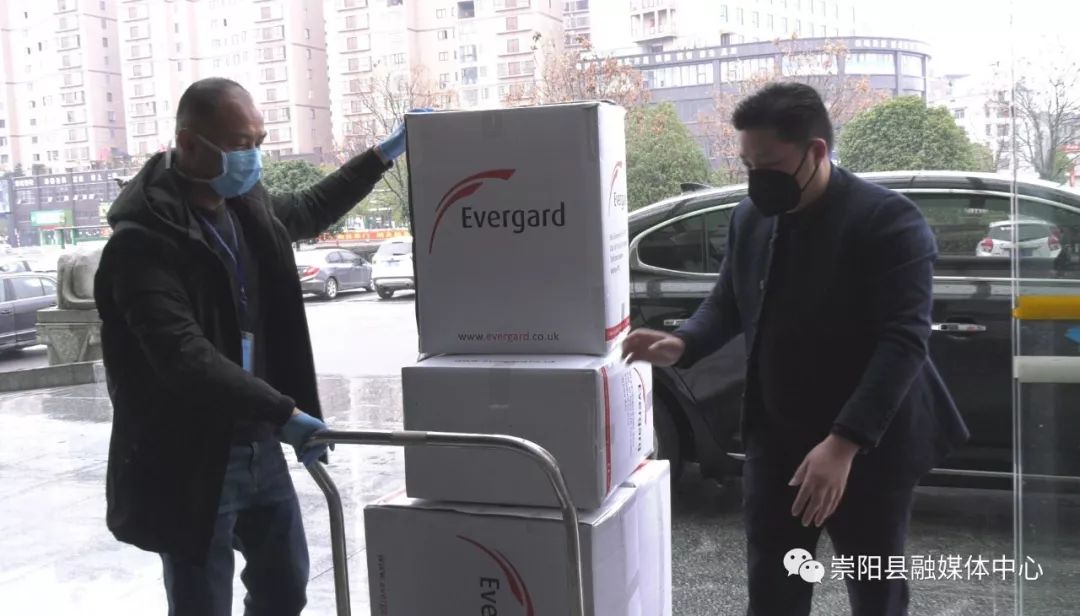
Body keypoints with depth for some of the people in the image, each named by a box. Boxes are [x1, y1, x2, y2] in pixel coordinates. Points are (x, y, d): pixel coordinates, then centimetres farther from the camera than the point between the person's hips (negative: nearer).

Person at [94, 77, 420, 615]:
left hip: (260, 447, 8)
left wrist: (384, 154, 25)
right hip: (191, 463, -8)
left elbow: (310, 212, 26)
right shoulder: (143, 240, -21)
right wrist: (282, 411, -37)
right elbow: (184, 356, -31)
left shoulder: (247, 207, 4)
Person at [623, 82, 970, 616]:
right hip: (774, 440, 5)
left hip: (866, 448, -5)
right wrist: (682, 345, -8)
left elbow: (904, 340, -23)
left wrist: (844, 442, -32)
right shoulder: (751, 217, 4)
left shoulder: (888, 220, -17)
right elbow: (727, 303, 14)